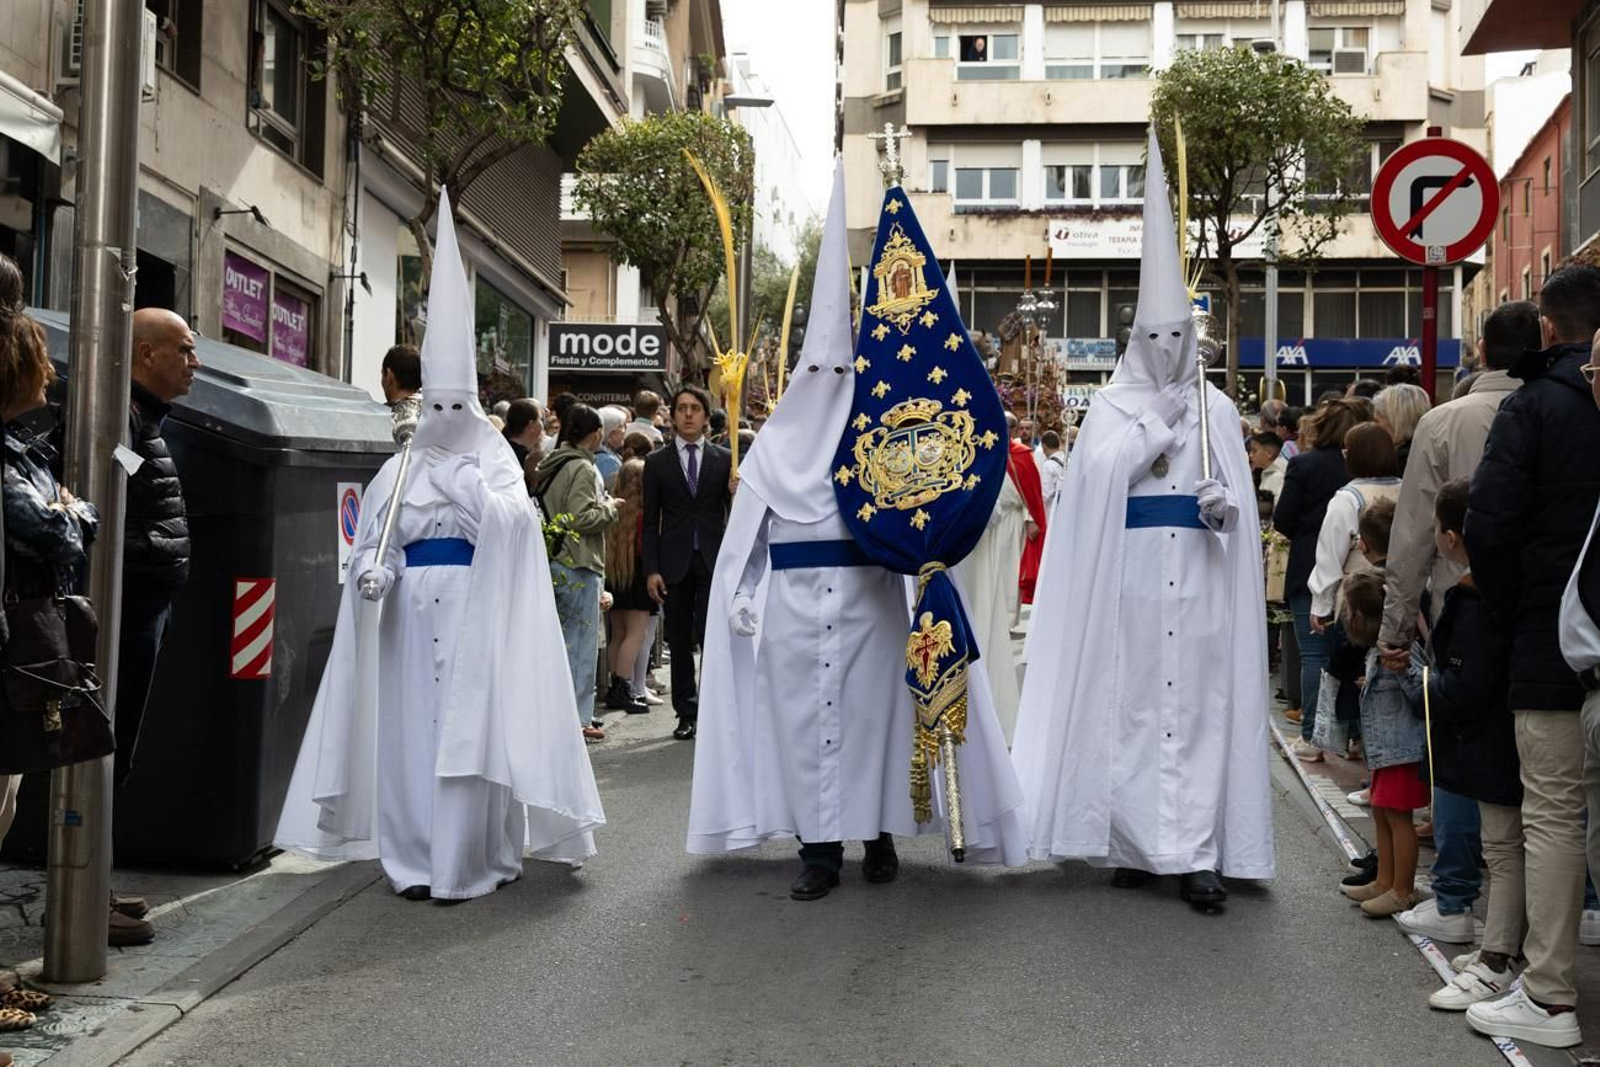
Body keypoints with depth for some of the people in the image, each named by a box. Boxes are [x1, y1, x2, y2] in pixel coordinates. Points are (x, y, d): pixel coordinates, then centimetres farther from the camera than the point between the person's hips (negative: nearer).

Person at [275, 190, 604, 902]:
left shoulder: (494, 458, 4)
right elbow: (375, 538, 7)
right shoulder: (401, 466, 12)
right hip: (410, 611, 3)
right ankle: (416, 858, 11)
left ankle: (467, 862, 2)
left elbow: (510, 521, -14)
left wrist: (459, 471, -8)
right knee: (410, 727, 3)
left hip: (472, 609, -3)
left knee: (466, 729, -4)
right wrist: (373, 572, -13)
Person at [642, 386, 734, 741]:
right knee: (679, 643, 6)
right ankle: (687, 713, 14)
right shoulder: (657, 462, 8)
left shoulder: (725, 459, 8)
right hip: (674, 563, 1)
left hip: (714, 562, -1)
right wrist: (651, 569, -3)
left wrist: (737, 494, -15)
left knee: (711, 637, -9)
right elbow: (650, 520, 6)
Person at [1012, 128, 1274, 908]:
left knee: (1198, 706, -3)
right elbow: (1100, 471, -9)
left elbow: (1239, 496, 10)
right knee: (1130, 705, 0)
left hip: (1198, 581, 1)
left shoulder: (1215, 407, 11)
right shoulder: (1112, 404, 7)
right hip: (1129, 582, -1)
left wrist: (1224, 505, -12)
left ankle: (1197, 854, -3)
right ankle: (1136, 841, 9)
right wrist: (1159, 422, -8)